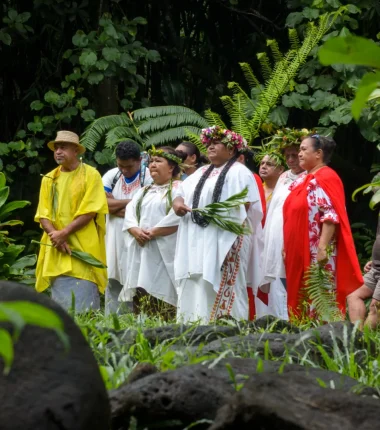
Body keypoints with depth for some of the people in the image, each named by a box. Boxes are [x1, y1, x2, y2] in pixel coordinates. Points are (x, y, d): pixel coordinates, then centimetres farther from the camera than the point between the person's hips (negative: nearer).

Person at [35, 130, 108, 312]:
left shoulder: (90, 175, -1)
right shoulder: (49, 179, 14)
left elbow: (89, 212, -8)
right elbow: (43, 215, 9)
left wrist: (64, 233, -14)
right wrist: (55, 235, -10)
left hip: (83, 249, -4)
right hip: (57, 250, 4)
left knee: (84, 308, -10)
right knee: (59, 307, 2)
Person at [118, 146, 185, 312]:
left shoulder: (178, 188, 2)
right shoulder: (144, 191, 24)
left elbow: (177, 216, -13)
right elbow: (129, 213, 12)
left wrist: (153, 232, -14)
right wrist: (135, 230, -9)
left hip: (164, 251, -6)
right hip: (140, 250, 6)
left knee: (162, 292, -14)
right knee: (140, 295, 0)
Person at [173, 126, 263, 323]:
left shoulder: (238, 172, 1)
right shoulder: (201, 173, 24)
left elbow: (246, 205, -8)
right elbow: (181, 195, 23)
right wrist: (177, 203, 0)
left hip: (225, 240, -7)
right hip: (197, 241, 7)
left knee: (220, 287, -13)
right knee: (194, 289, 2)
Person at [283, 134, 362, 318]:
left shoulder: (326, 178, -10)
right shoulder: (303, 180, 18)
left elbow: (331, 215, -19)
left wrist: (323, 247, -26)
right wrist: (286, 247, 19)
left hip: (317, 254, -9)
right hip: (299, 252, 9)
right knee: (301, 299, 8)